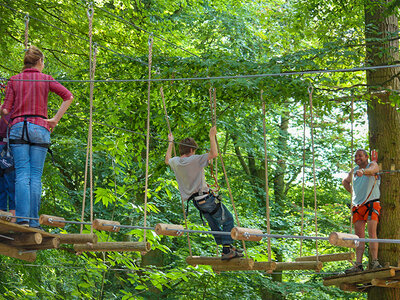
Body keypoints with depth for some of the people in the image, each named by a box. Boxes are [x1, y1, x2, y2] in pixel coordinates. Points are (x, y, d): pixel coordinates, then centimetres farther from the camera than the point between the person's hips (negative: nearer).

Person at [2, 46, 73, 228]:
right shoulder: (45, 79, 6)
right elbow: (68, 97, -4)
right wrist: (56, 119, -1)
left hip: (18, 128, 1)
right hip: (39, 128, -1)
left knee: (22, 174, -3)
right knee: (36, 176, 0)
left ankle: (22, 218, -13)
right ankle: (33, 221, -3)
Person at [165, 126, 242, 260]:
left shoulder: (175, 162, 5)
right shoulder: (194, 160, -17)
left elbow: (167, 160, 30)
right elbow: (214, 154, -25)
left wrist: (171, 143, 39)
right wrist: (212, 136, -15)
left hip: (197, 202, 8)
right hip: (206, 198, -8)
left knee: (215, 226, 15)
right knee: (228, 220, 0)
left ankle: (227, 248, 17)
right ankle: (227, 250, -8)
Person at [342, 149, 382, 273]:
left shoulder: (373, 165, 0)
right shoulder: (354, 171, 17)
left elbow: (372, 169, -26)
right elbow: (345, 181, 35)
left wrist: (363, 171, -48)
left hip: (371, 203, -5)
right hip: (357, 205, 5)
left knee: (372, 232, -17)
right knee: (359, 235, -1)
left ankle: (375, 262, -19)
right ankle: (358, 265, -5)